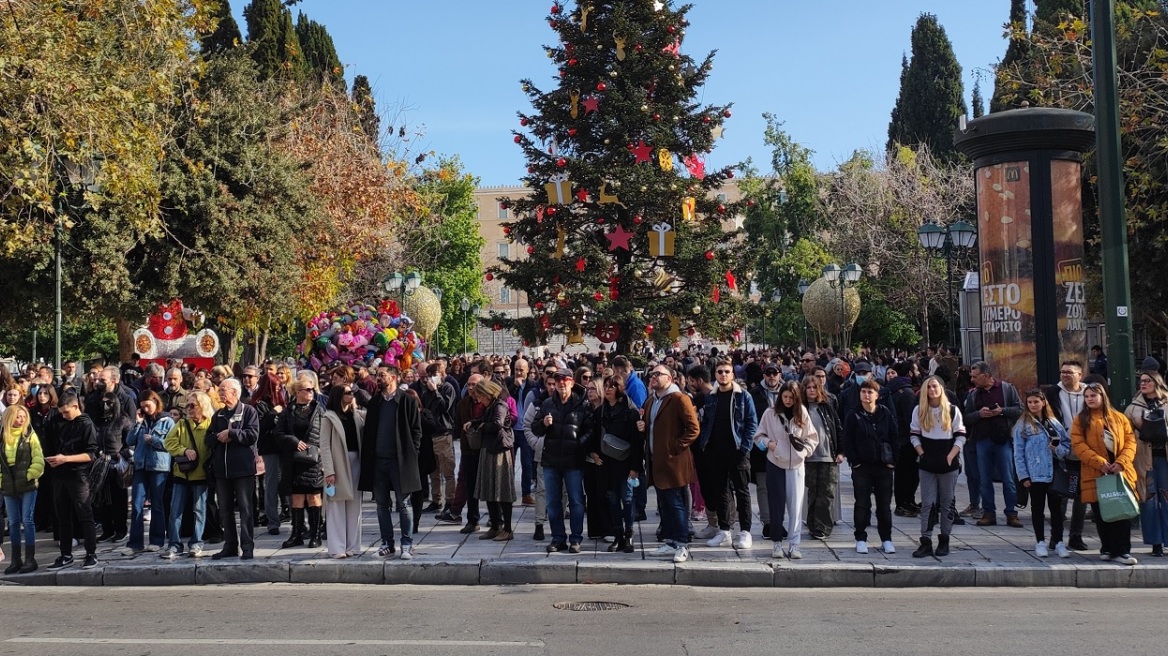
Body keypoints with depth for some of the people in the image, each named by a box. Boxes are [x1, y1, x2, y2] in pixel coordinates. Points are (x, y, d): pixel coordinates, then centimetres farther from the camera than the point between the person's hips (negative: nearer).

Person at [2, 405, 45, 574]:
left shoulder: (30, 436, -2)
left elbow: (38, 461, -5)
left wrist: (29, 476, -10)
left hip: (27, 485, -3)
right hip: (9, 487, 4)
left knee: (27, 520, -3)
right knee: (13, 522, 9)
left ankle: (30, 559, 2)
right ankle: (15, 560, 16)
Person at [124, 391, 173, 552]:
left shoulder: (167, 421, 1)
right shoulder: (142, 421, 13)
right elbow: (129, 442, 6)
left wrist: (153, 439, -12)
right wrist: (138, 424, -1)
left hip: (159, 467, -4)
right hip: (141, 466, 4)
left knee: (157, 504, 5)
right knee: (136, 505, -2)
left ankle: (157, 541, 11)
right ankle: (135, 542, 0)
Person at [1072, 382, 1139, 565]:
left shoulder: (1119, 417, 10)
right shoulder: (1081, 420, 5)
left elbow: (1130, 441, 4)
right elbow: (1078, 445, -6)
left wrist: (1121, 462, -12)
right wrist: (1100, 463, -17)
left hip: (1121, 473, 1)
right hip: (1095, 475, -1)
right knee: (1101, 514, 3)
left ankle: (1122, 551, 1)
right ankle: (1107, 549, 15)